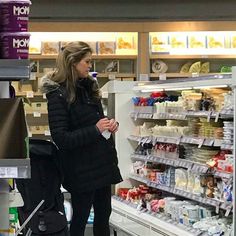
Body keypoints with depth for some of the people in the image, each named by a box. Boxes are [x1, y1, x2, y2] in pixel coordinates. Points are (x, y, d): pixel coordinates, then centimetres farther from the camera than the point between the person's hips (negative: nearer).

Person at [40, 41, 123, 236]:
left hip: (102, 162, 7)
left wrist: (110, 124, 0)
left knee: (104, 215, 14)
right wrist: (95, 130, -24)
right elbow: (61, 138, -19)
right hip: (82, 169, -7)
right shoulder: (58, 95, -14)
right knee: (80, 217, 5)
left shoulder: (88, 86, 9)